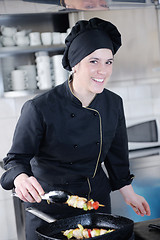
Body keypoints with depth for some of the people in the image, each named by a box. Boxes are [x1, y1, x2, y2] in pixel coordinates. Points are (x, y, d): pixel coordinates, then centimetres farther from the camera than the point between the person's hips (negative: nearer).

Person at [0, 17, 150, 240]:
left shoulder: (113, 104, -8)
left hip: (97, 197, 4)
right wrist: (21, 179, -38)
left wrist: (128, 193, 14)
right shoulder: (39, 109, -23)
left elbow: (116, 154, 7)